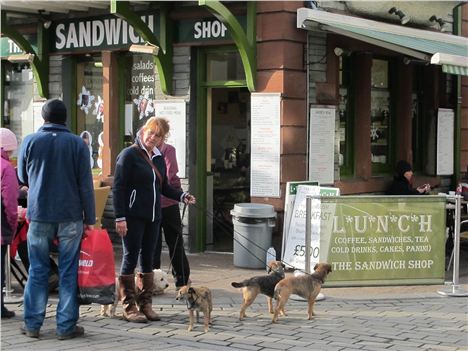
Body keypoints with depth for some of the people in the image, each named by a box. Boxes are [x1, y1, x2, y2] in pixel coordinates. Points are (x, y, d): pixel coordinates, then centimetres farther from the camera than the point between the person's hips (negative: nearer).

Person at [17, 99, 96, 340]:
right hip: (70, 217, -1)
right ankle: (66, 326, 7)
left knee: (38, 270, 9)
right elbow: (86, 185, -3)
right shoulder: (77, 144, -3)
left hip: (39, 214, 1)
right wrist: (90, 219, 3)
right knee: (68, 272, 5)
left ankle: (33, 324, 12)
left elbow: (22, 177, 13)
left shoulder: (30, 141, 0)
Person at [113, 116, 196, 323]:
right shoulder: (129, 155, -7)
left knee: (148, 259, 10)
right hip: (133, 217, -7)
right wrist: (120, 217, -17)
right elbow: (118, 188, -11)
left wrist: (181, 196, 4)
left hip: (153, 216, 7)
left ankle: (145, 304, 18)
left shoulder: (158, 158, 14)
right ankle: (129, 307, 4)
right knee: (131, 258, -2)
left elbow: (163, 187, 21)